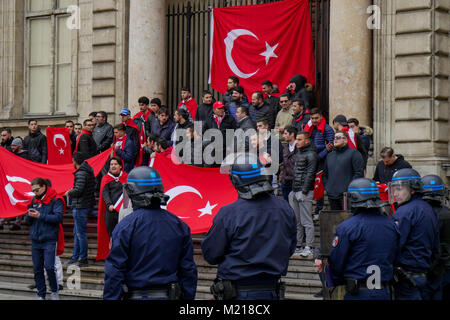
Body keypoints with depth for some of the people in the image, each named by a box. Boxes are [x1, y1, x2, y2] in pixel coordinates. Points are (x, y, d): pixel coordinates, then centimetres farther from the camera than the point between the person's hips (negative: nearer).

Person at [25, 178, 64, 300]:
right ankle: (41, 295, 16)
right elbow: (28, 221, 18)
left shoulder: (55, 200, -5)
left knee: (49, 267, -12)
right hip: (35, 240, 6)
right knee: (37, 269, 6)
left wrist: (40, 216, -18)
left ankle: (54, 291, 8)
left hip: (49, 240, -6)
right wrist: (29, 216, -6)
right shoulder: (35, 200, 14)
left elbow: (58, 217, -16)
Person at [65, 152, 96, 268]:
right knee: (77, 232, 17)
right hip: (87, 205, 10)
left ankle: (83, 259, 1)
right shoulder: (89, 171, 12)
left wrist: (69, 193, -4)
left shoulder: (81, 173, -18)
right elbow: (94, 186, 18)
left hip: (80, 206, -10)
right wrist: (72, 192, 18)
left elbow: (78, 190, -25)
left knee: (81, 233, -3)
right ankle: (75, 257, 24)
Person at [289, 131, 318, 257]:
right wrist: (293, 191, 15)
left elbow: (310, 174, -14)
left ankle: (309, 247, -5)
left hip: (305, 191, -9)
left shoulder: (311, 154, -9)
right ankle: (297, 245, 16)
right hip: (295, 191, 9)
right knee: (296, 221, 10)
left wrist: (304, 191, -17)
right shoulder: (299, 153, 18)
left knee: (306, 221, -7)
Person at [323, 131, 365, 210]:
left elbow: (359, 173, -8)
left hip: (347, 195, -6)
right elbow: (325, 174, 28)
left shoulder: (353, 153, 0)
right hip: (332, 195, 6)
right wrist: (326, 186, 12)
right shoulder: (330, 156, 21)